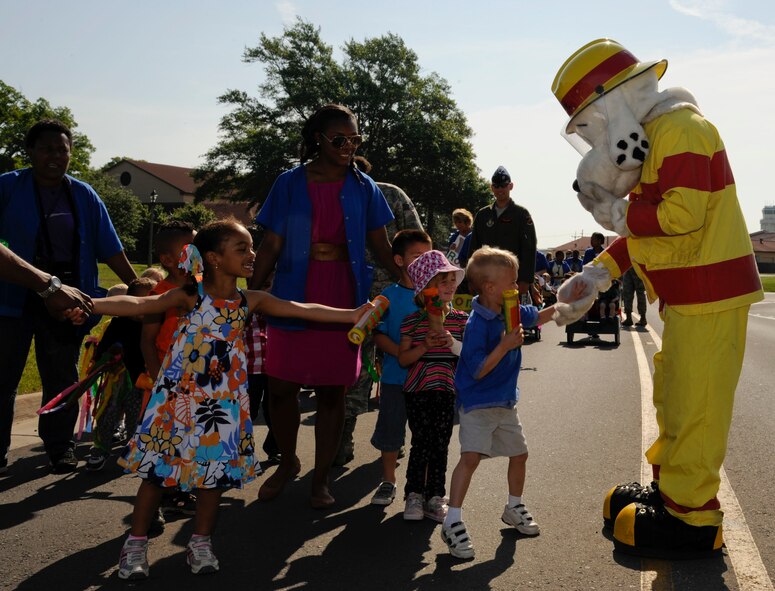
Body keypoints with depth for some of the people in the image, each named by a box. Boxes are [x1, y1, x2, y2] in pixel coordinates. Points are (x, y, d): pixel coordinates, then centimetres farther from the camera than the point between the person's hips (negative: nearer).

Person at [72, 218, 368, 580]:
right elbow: (138, 305, -20)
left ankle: (200, 542, 24)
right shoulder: (190, 296, -9)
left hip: (223, 401, 3)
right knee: (158, 467, 3)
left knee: (216, 468, 8)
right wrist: (89, 305, -34)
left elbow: (305, 310, -1)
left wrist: (353, 315, -6)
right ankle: (136, 543, 16)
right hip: (179, 396, -3)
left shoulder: (251, 301, 1)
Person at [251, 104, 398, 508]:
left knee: (331, 392, 4)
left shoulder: (362, 187, 5)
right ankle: (287, 462, 29)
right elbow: (271, 245, 2)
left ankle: (321, 479, 18)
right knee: (280, 387, 4)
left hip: (342, 303, 0)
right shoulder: (290, 183, 2)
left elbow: (381, 246, 8)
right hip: (292, 300, 0)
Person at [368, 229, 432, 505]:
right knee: (390, 431, 8)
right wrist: (403, 354, -20)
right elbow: (379, 335, -7)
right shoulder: (390, 294, -4)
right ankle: (388, 482, 25)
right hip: (395, 377, -1)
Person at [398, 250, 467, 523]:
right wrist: (424, 347, -18)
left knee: (441, 446, 5)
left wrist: (453, 343, -13)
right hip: (418, 390, -2)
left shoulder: (461, 320, 3)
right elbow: (403, 358, -3)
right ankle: (414, 495, 13)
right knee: (421, 444, -3)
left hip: (446, 390, 2)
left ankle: (435, 496, 17)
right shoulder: (412, 321, -4)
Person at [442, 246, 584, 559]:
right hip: (477, 404, -8)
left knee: (519, 453, 17)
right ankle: (453, 522, -11)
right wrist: (505, 345, -31)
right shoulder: (477, 325, -24)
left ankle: (514, 507, 39)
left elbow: (537, 316, 22)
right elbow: (478, 370, -25)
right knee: (471, 457, -19)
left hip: (505, 401, 8)